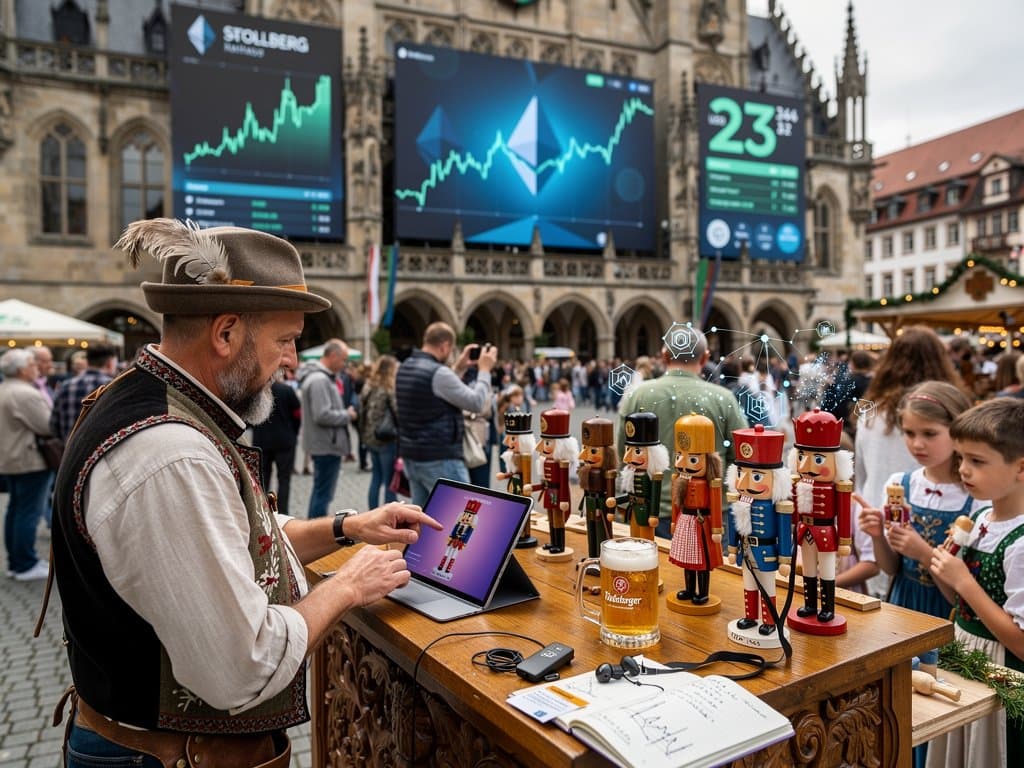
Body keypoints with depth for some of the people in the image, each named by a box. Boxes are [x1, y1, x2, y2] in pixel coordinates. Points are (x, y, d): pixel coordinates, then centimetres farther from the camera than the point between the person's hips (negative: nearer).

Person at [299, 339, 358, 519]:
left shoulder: (323, 377, 14)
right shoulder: (319, 380, -20)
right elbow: (322, 415, -27)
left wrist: (345, 413, 8)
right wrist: (347, 415, -13)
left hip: (324, 444, 11)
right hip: (327, 445, -11)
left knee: (321, 491, 20)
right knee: (323, 493, -3)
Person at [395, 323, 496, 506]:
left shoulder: (405, 368, 9)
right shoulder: (438, 373, -20)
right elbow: (476, 403, -14)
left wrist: (459, 368, 18)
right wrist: (484, 370, -2)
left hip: (412, 456, 9)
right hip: (439, 459, -9)